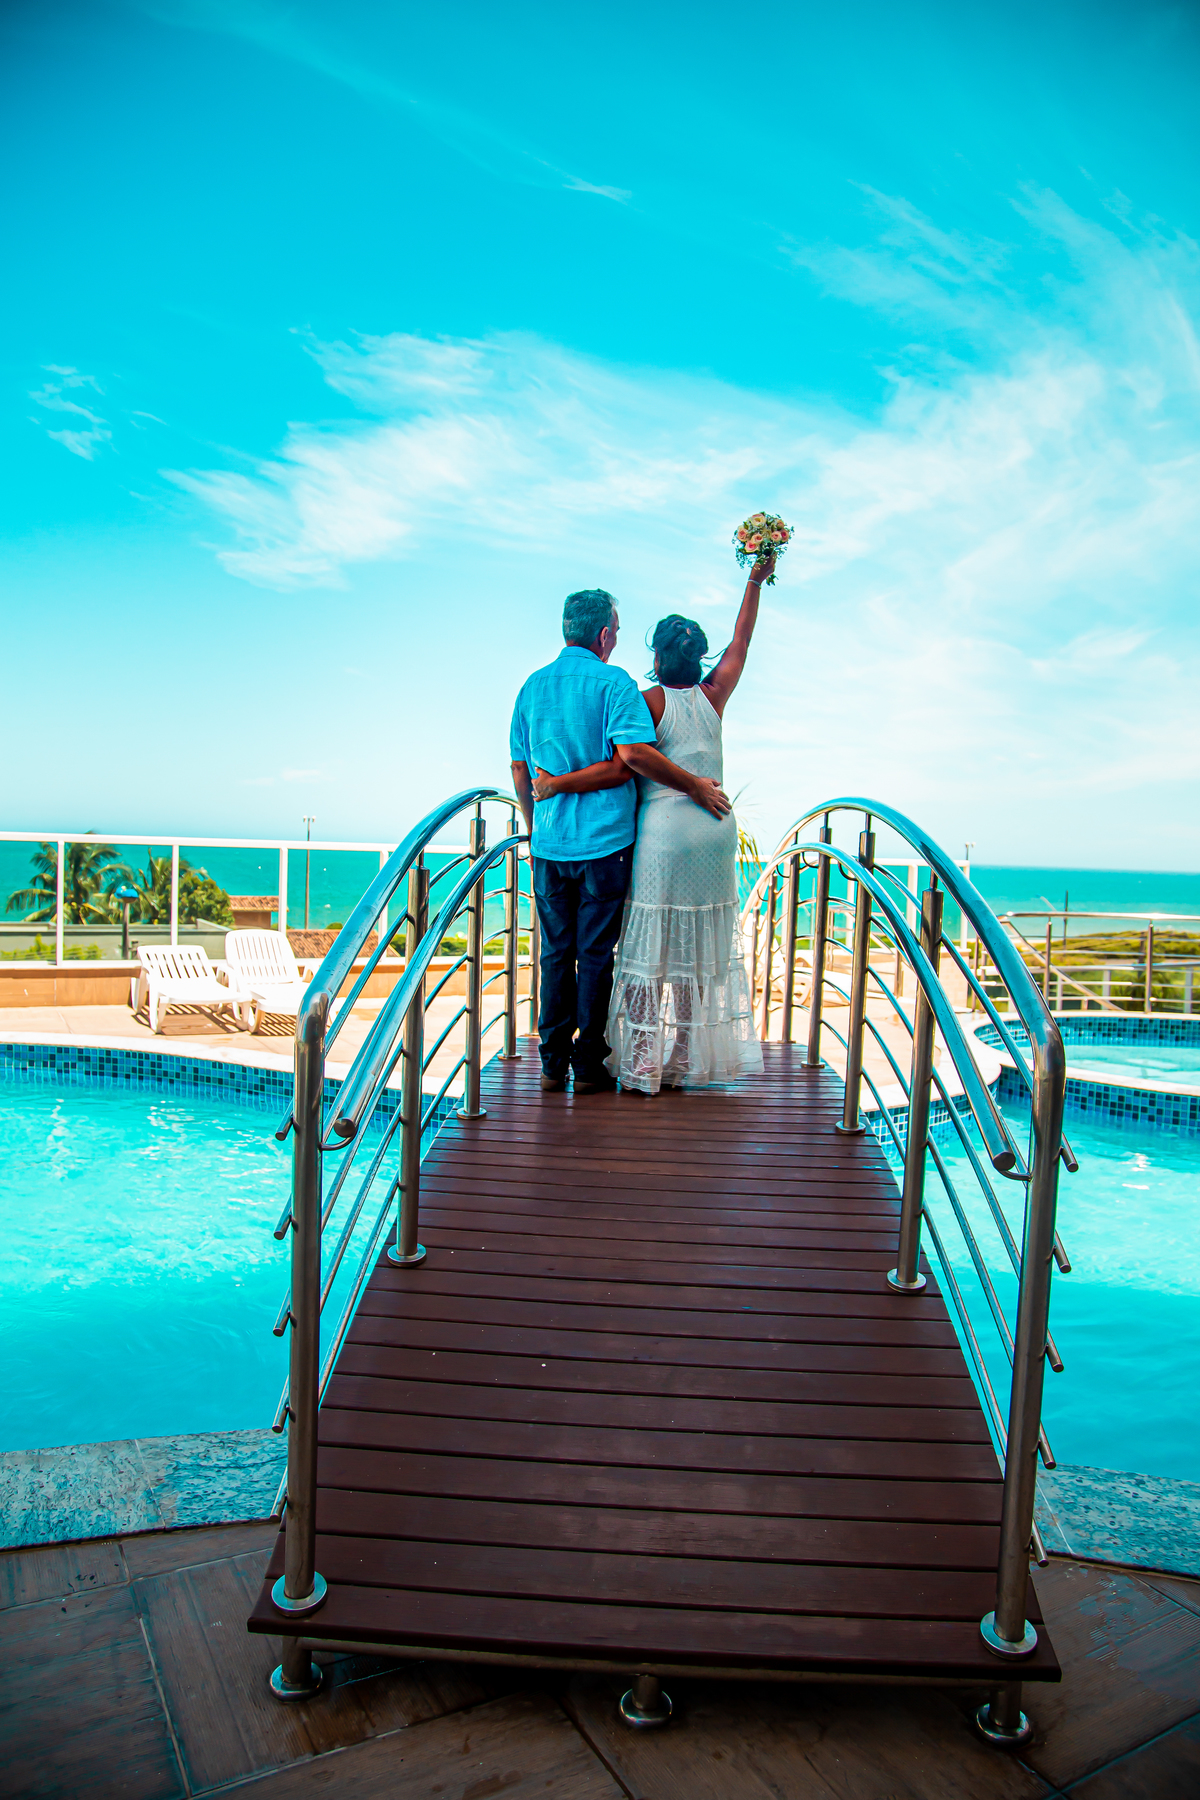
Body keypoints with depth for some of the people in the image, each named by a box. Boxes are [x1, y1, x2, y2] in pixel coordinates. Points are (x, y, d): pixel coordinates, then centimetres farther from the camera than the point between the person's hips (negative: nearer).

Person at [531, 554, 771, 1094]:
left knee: (648, 948, 2)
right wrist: (755, 583, 30)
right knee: (696, 948, 11)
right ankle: (686, 1061, 17)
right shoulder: (713, 696, 7)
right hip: (715, 829, 5)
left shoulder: (650, 701, -7)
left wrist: (556, 784, -13)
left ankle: (641, 1062, 5)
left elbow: (623, 766, -18)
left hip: (663, 830, -5)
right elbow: (741, 642, 22)